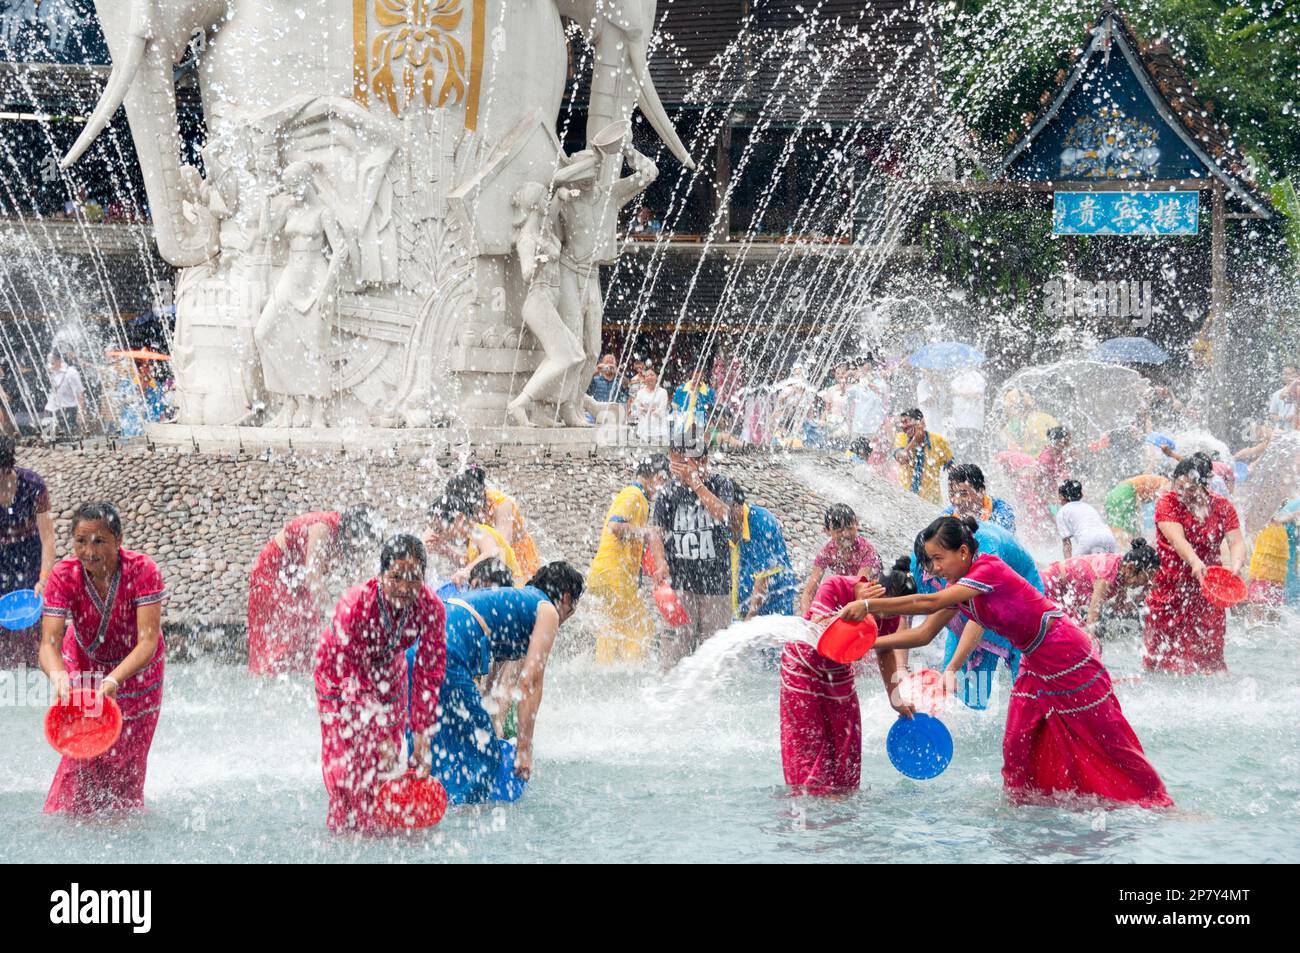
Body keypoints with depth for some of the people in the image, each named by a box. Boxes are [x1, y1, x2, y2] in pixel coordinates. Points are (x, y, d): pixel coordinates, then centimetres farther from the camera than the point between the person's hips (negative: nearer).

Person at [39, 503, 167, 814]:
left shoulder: (142, 571, -31)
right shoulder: (63, 575, -26)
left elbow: (148, 641, -38)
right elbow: (49, 642, -32)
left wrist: (113, 680, -54)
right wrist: (58, 674, -56)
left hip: (136, 671, -1)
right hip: (84, 669, 1)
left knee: (126, 760, 8)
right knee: (83, 758, -5)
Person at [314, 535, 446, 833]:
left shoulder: (431, 608, -29)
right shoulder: (354, 607, -39)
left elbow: (429, 674, -21)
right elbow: (356, 683, -35)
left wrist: (422, 736, -24)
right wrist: (383, 737, -37)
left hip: (389, 673, 3)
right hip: (341, 674, -3)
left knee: (388, 764, 2)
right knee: (346, 763, -8)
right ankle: (344, 828, 7)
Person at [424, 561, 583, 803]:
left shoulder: (513, 600, 34)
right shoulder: (548, 611, 9)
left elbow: (500, 684, 32)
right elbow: (531, 682, 1)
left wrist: (494, 737, 29)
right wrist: (524, 749, 2)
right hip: (446, 656, -9)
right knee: (480, 756, -2)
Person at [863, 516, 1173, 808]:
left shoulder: (989, 571, -25)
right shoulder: (957, 589, 3)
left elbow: (929, 603, -34)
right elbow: (923, 634, 5)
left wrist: (868, 605, -35)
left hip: (1069, 659, -9)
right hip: (1036, 665, 9)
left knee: (1108, 742, -2)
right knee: (1016, 745, 5)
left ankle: (1157, 802, 8)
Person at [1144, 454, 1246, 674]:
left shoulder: (1222, 507, 1)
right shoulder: (1167, 503, -9)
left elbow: (1237, 542, -9)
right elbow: (1177, 539, -25)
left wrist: (1234, 565, -33)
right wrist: (1195, 563, -45)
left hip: (1206, 591, 2)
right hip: (1170, 588, -2)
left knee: (1207, 649, 4)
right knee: (1164, 650, 0)